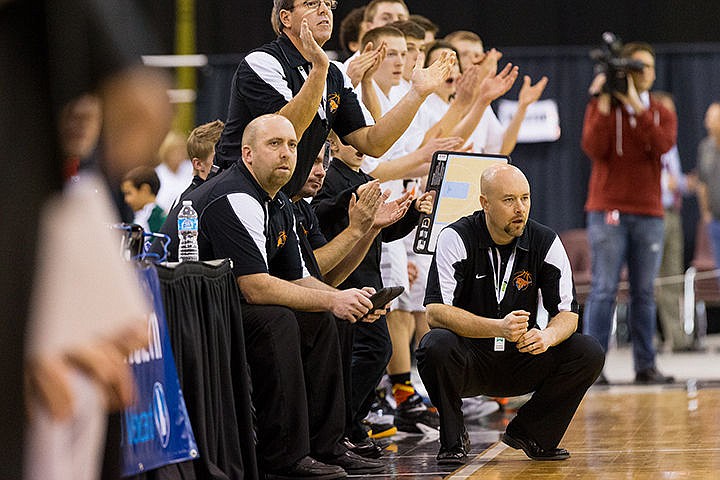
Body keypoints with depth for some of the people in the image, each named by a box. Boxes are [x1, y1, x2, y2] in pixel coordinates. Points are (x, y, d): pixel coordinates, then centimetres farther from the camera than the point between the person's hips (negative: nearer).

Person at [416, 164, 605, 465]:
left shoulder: (546, 242, -3)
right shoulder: (456, 239, -13)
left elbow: (567, 313, -3)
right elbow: (435, 311, -23)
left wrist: (547, 336, -29)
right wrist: (498, 328, -37)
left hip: (521, 360, 4)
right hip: (469, 361, -3)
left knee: (589, 352, -17)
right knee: (436, 346, -36)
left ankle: (529, 433, 4)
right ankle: (453, 439, -10)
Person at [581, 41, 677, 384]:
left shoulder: (661, 114, 12)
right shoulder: (601, 107, 5)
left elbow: (663, 144, -10)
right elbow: (594, 149, -11)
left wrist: (636, 105, -16)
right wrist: (604, 105, -13)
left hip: (648, 214, 3)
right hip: (608, 211, -3)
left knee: (644, 292, 3)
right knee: (604, 289, -8)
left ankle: (645, 365, 6)